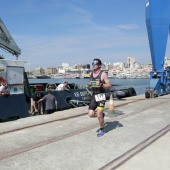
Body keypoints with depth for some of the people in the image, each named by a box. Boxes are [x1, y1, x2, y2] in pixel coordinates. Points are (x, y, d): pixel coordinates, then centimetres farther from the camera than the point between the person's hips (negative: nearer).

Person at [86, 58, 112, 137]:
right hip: (94, 96, 6)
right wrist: (88, 85, 5)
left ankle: (102, 130, 20)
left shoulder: (103, 74, -10)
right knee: (90, 114, -3)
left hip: (101, 96, -5)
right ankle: (102, 114, 29)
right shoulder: (90, 74, 8)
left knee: (99, 115, -6)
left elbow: (109, 86, -12)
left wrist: (101, 84, -28)